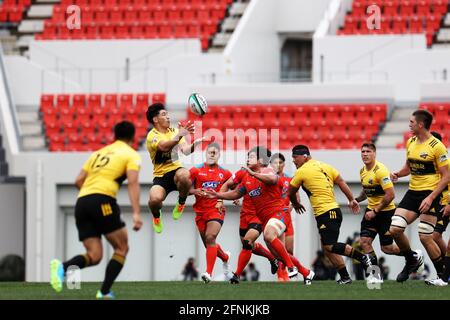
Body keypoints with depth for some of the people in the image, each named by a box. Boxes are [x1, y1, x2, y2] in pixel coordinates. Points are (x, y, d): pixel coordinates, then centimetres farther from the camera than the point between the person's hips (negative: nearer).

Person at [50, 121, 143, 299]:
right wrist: (136, 213, -15)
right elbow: (133, 183, -8)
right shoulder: (131, 155, 9)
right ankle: (104, 292, -3)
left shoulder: (99, 153, 27)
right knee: (122, 248, 9)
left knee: (94, 256, 5)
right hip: (102, 201, -6)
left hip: (81, 202, 6)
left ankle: (62, 267, -24)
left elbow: (79, 181, 20)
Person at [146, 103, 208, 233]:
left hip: (176, 170, 2)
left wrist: (194, 145, -26)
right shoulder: (152, 136, -8)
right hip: (160, 175, -2)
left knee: (184, 175, -37)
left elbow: (185, 150, -4)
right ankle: (156, 216, 8)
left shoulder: (174, 131, 9)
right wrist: (179, 135, -44)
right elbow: (164, 147, -29)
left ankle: (181, 203, -5)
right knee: (155, 199, -33)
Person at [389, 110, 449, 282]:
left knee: (425, 237, -10)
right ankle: (412, 261, 20)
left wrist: (431, 198, -21)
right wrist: (398, 174, 0)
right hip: (412, 192, 7)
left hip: (430, 193, -7)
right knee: (395, 229, -4)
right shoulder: (411, 142, 9)